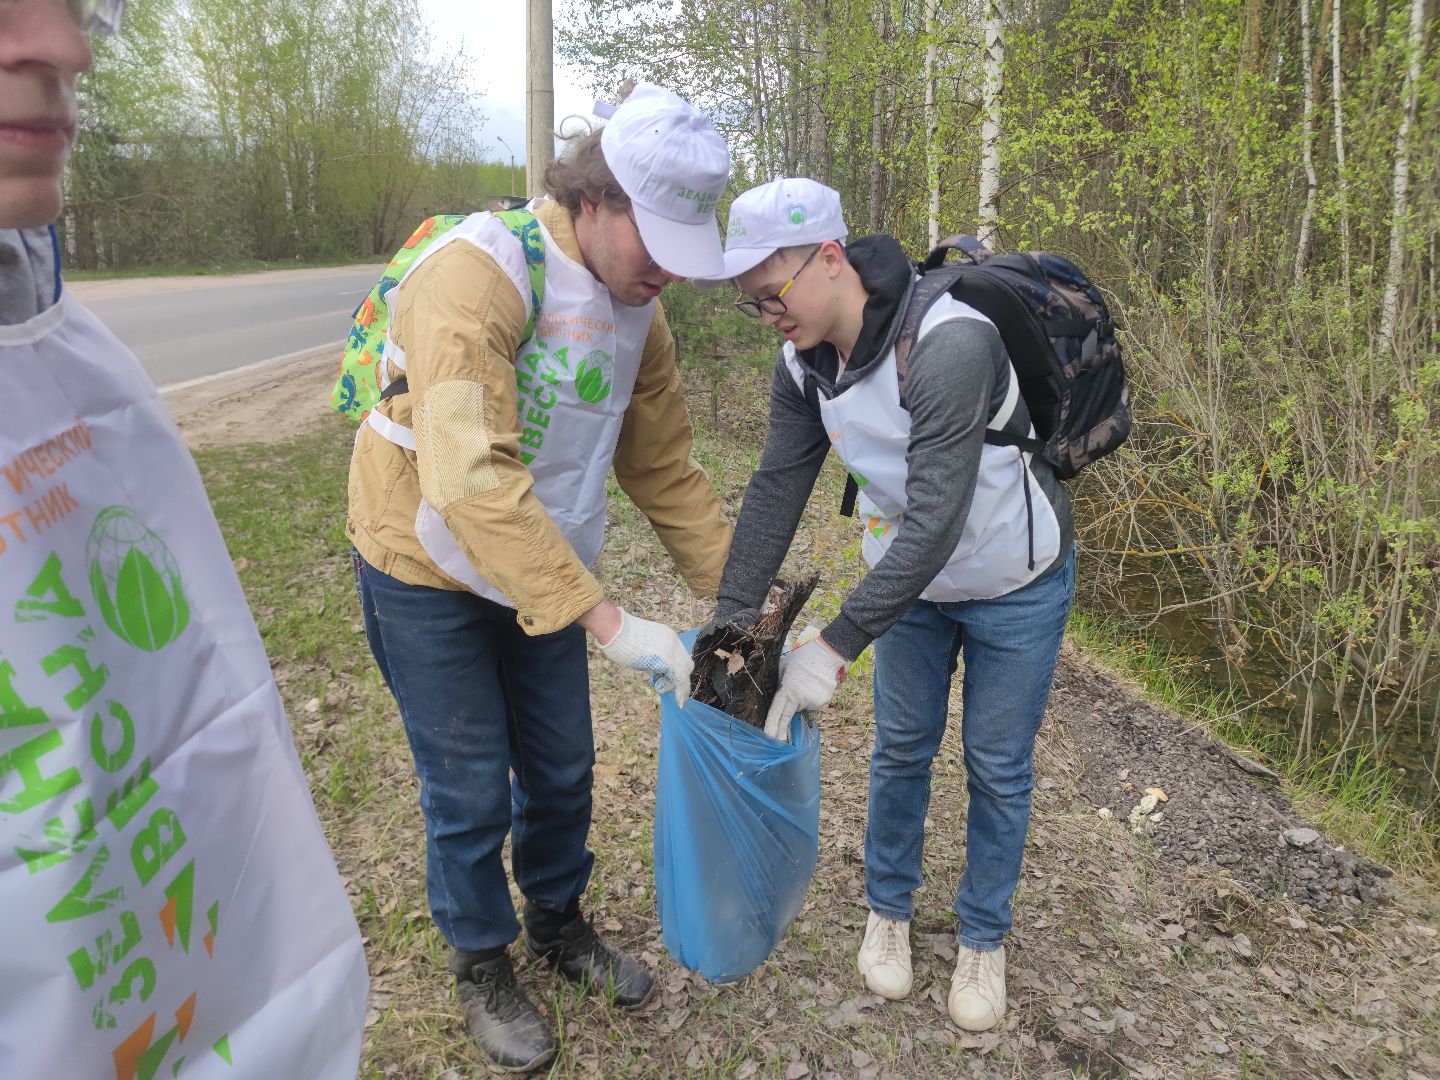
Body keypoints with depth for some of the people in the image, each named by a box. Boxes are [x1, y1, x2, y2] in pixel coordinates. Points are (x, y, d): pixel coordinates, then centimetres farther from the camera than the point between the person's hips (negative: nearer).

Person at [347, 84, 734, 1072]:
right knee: (472, 793, 5)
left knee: (562, 768, 16)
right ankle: (482, 967, 32)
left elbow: (668, 470, 3)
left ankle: (561, 925, 42)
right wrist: (609, 621, -40)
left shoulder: (639, 311, -4)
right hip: (430, 575, -6)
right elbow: (471, 479, -38)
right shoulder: (480, 270, -28)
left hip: (544, 572, 6)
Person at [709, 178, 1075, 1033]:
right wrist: (731, 623, -13)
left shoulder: (949, 344, -35)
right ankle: (890, 909, 37)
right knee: (902, 748, 14)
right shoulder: (804, 364, -12)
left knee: (997, 768, 9)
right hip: (911, 576, 5)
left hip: (1016, 584, -5)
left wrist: (835, 648, -37)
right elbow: (776, 490, -8)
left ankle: (985, 940, 31)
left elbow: (936, 520, -38)